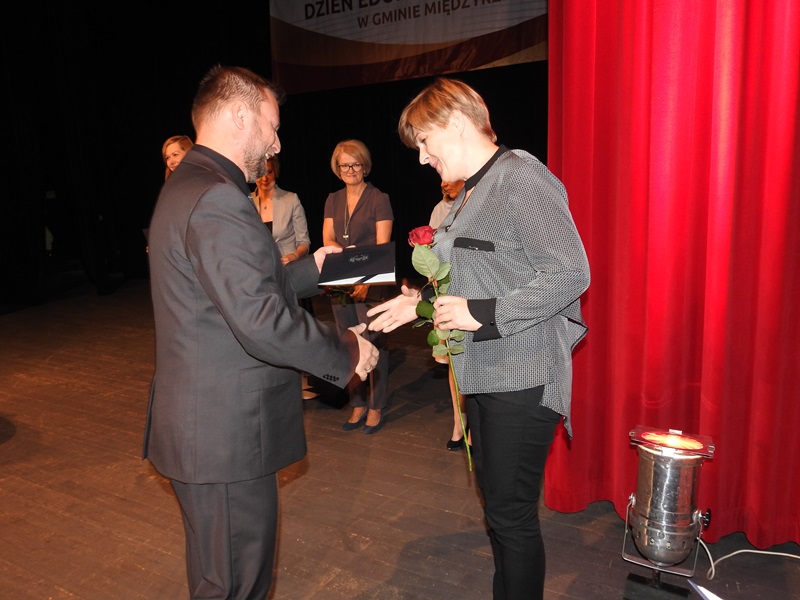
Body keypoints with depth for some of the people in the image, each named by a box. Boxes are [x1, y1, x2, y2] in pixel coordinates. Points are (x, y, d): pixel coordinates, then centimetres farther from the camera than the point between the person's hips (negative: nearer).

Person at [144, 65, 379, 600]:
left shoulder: (188, 189, 13)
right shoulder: (218, 199, -22)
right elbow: (261, 322, -28)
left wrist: (310, 268, 17)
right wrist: (348, 351, -15)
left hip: (208, 427, 11)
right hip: (226, 435, -10)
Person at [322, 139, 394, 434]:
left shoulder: (379, 199, -2)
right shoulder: (333, 200, 13)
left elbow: (382, 246, -9)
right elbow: (327, 240, 6)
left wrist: (367, 280, -21)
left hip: (371, 281, -5)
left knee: (374, 343, -2)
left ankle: (376, 408, 11)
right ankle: (357, 405, 21)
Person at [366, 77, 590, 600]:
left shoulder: (522, 179, -14)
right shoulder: (473, 191, 15)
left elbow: (569, 273, -20)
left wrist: (484, 313, -21)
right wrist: (423, 303, 8)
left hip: (522, 377, -9)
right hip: (485, 374, 9)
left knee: (512, 512, 1)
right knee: (496, 501, 19)